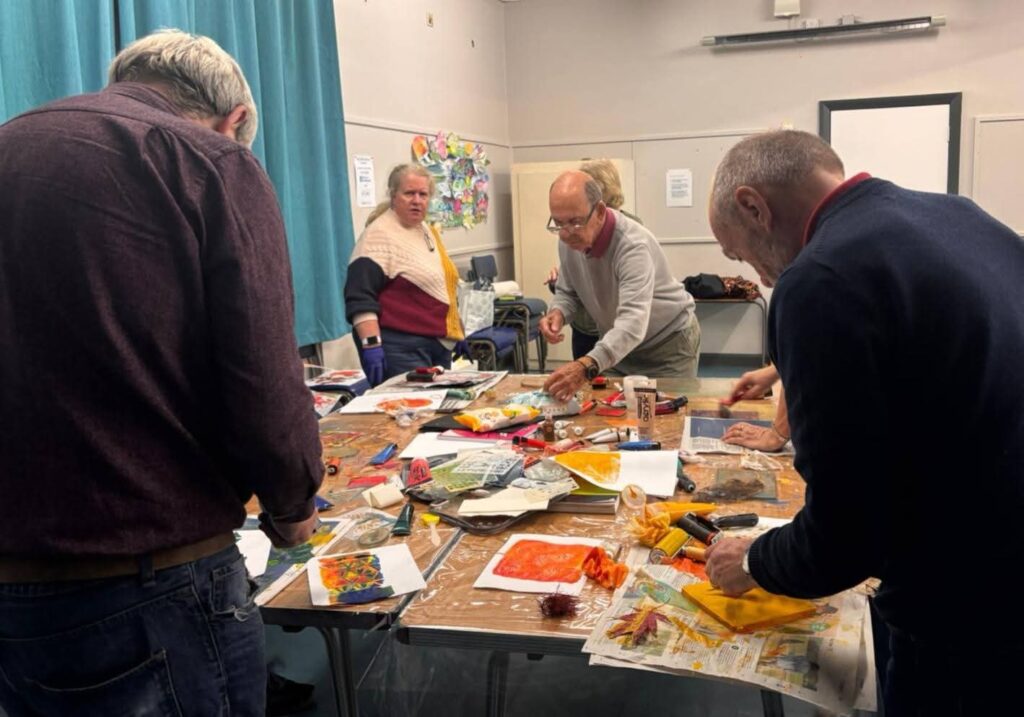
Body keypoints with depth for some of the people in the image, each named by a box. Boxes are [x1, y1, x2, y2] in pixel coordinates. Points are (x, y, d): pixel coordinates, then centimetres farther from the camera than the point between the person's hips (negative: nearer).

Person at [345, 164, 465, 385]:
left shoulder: (428, 232, 14)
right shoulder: (379, 235, -12)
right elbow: (360, 297, -19)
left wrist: (456, 334, 23)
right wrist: (372, 346, -27)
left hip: (438, 344, 9)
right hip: (401, 349, -9)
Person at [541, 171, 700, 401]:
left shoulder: (632, 245, -34)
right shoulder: (568, 241, -13)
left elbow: (633, 323, -46)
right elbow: (568, 293, 4)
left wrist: (587, 366, -62)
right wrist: (558, 313, -20)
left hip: (668, 343, -6)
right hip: (617, 345, 6)